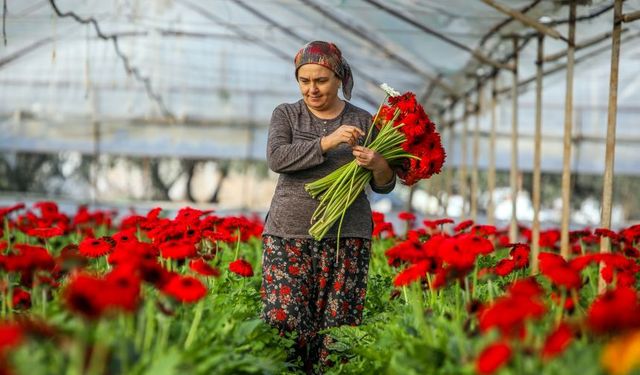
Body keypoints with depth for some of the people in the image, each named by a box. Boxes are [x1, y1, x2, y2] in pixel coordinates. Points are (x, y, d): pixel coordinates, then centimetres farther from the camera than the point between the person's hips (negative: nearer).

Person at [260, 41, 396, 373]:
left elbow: (384, 186, 10)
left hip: (347, 236, 0)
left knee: (337, 325, -4)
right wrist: (327, 142, -17)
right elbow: (276, 158, -9)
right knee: (283, 320, -10)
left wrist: (377, 164, -12)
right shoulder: (286, 115, 10)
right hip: (290, 233, 0)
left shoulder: (362, 121, 10)